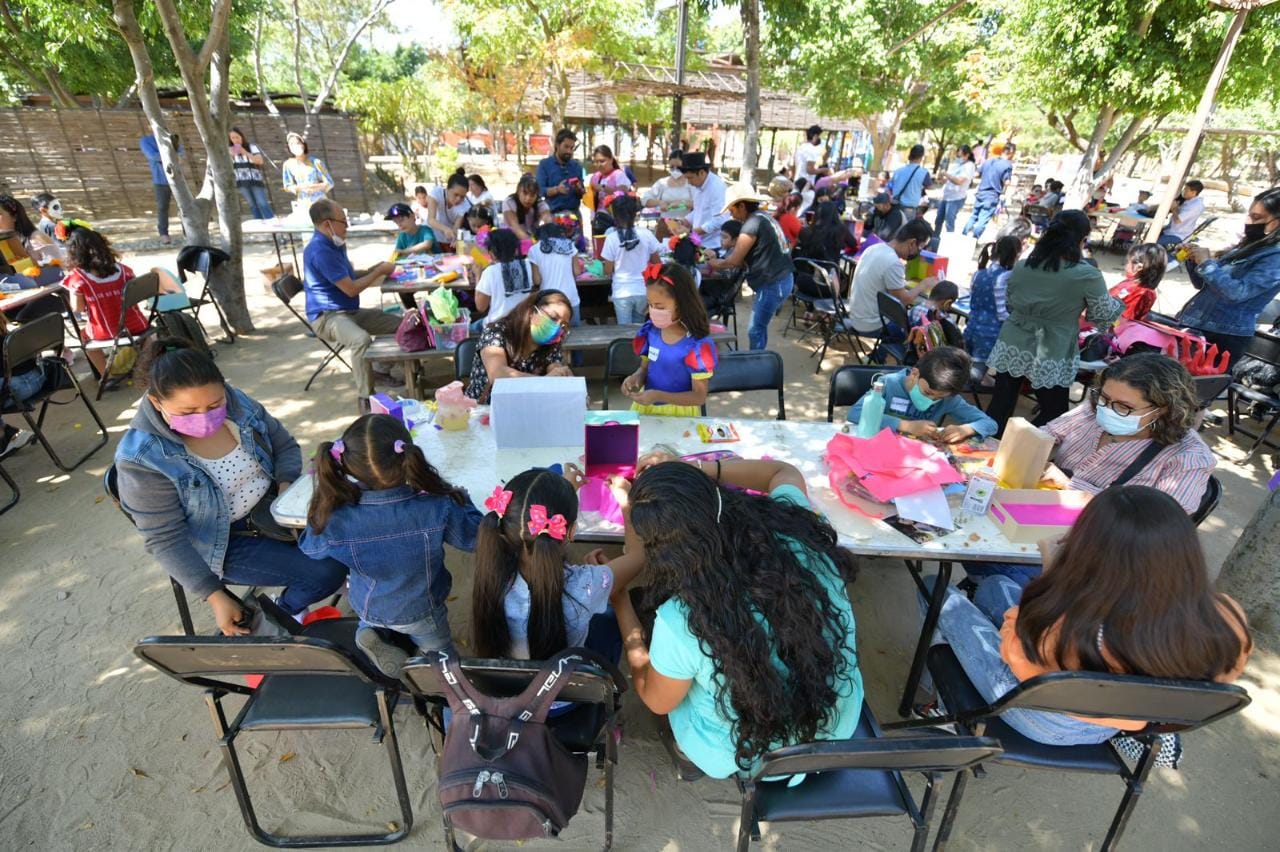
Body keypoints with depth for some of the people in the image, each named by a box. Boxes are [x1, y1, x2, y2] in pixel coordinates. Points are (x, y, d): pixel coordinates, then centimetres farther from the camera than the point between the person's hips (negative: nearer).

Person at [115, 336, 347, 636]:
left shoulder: (238, 404, -12)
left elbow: (285, 445, 3)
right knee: (327, 571, -18)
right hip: (222, 542, -5)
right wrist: (216, 597, -21)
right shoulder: (142, 458, -23)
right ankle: (283, 614, 14)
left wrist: (286, 484, -17)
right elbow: (166, 540, -18)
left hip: (273, 504, 6)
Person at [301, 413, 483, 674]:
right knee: (436, 646, 34)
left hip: (367, 608, -1)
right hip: (420, 609, 1)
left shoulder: (334, 519, -32)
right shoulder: (438, 510, -38)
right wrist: (457, 497, -4)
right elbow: (475, 537, -18)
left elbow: (309, 547, -7)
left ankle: (371, 632, 9)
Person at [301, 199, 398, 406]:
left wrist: (375, 269, 6)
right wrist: (379, 272, -9)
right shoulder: (320, 250, -21)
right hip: (326, 316, -10)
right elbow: (350, 289, -21)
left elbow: (349, 276, 23)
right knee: (361, 339, -38)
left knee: (397, 323, 6)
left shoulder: (334, 244, 12)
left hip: (350, 311, 10)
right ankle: (365, 399, -30)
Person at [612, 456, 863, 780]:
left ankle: (687, 750, 43)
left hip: (745, 757, -3)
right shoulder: (797, 534, -28)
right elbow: (784, 471, -2)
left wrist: (619, 600, -7)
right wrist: (695, 470, -8)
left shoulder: (679, 623, -36)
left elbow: (656, 701, -12)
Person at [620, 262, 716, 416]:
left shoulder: (697, 344, -17)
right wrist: (636, 377, -10)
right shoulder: (650, 331, -1)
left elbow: (699, 396, -14)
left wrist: (658, 396, -25)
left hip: (679, 412, -4)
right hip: (645, 407, 4)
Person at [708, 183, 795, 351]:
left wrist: (716, 264, 6)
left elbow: (735, 261, -10)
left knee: (755, 330, -3)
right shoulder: (765, 218, 15)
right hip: (784, 278, 10)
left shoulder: (751, 225, -15)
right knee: (760, 326, 17)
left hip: (772, 284, -10)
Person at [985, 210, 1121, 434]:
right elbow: (1103, 315, 2)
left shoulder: (1021, 267, 2)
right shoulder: (1088, 275, -11)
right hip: (1051, 357, -4)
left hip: (1011, 347, 4)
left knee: (1000, 406, 12)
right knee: (1054, 414, 13)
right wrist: (1118, 304, 23)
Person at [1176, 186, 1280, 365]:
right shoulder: (1247, 246, 16)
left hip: (1224, 337, -8)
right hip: (1194, 326, 8)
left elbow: (1236, 293, -22)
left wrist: (1207, 263, -17)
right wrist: (1193, 260, 2)